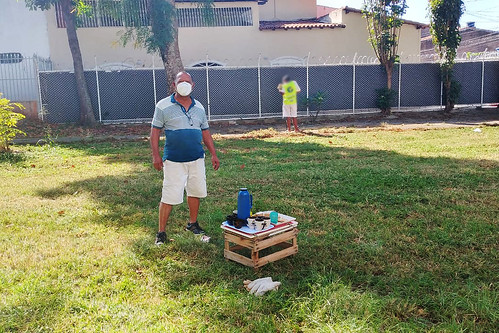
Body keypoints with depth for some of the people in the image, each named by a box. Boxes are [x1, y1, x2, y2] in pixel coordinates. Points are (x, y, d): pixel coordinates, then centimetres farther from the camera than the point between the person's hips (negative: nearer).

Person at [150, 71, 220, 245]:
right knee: (169, 197, -4)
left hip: (197, 159, 5)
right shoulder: (163, 106, -2)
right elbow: (155, 130, -2)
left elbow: (205, 132, 17)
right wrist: (155, 155, -9)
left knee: (195, 192, 13)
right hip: (174, 160, -5)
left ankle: (193, 223, 32)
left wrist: (214, 154, 13)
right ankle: (161, 232, 7)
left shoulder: (198, 107, 12)